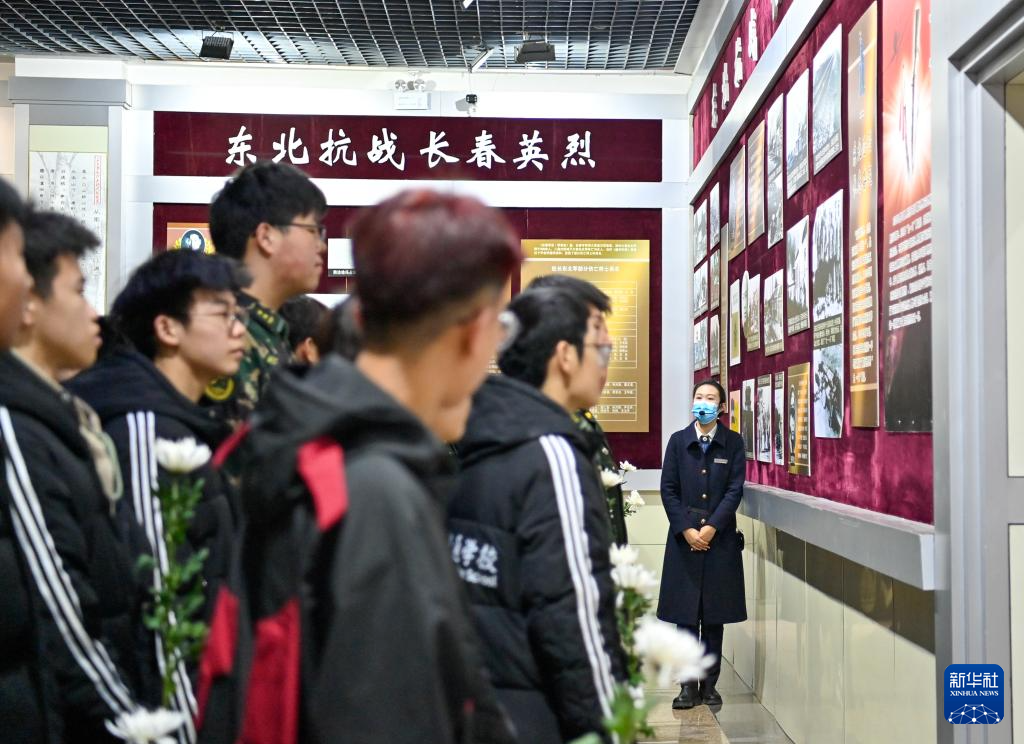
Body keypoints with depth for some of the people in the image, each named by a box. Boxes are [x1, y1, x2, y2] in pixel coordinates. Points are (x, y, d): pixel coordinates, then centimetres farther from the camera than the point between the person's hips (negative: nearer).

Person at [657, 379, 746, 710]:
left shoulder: (733, 443, 3)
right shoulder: (678, 441, 5)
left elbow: (735, 490, -3)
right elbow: (668, 490, 1)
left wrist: (712, 527, -13)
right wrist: (687, 529, -9)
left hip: (720, 537, 0)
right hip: (684, 537, 0)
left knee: (715, 615, 5)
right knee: (685, 614, 1)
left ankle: (710, 683, 14)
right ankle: (688, 685, 7)